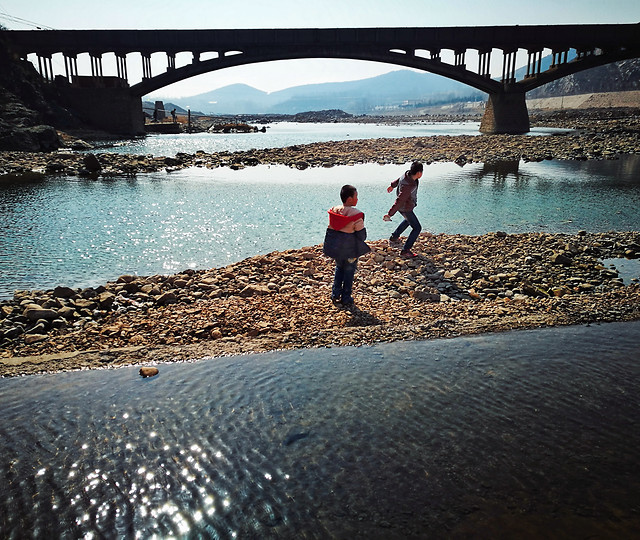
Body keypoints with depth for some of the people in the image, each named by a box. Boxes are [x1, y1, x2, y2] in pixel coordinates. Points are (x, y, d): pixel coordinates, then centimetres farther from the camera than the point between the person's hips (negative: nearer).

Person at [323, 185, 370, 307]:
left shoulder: (334, 210, 0)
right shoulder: (356, 214, -18)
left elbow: (330, 230, 7)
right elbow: (361, 234, -14)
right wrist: (361, 240, 9)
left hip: (335, 247, 5)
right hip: (350, 249, -5)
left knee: (339, 268, 25)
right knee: (349, 272, 12)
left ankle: (335, 295, 25)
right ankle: (346, 299, 19)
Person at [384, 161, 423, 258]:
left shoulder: (408, 174, -11)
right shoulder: (408, 185, -38)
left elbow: (399, 180, 12)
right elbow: (399, 201, -36)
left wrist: (392, 185, 32)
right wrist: (389, 214, -34)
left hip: (405, 206, 10)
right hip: (405, 209, -10)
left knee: (408, 220, 35)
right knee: (417, 228, 0)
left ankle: (394, 237, 46)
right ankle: (405, 250, 3)